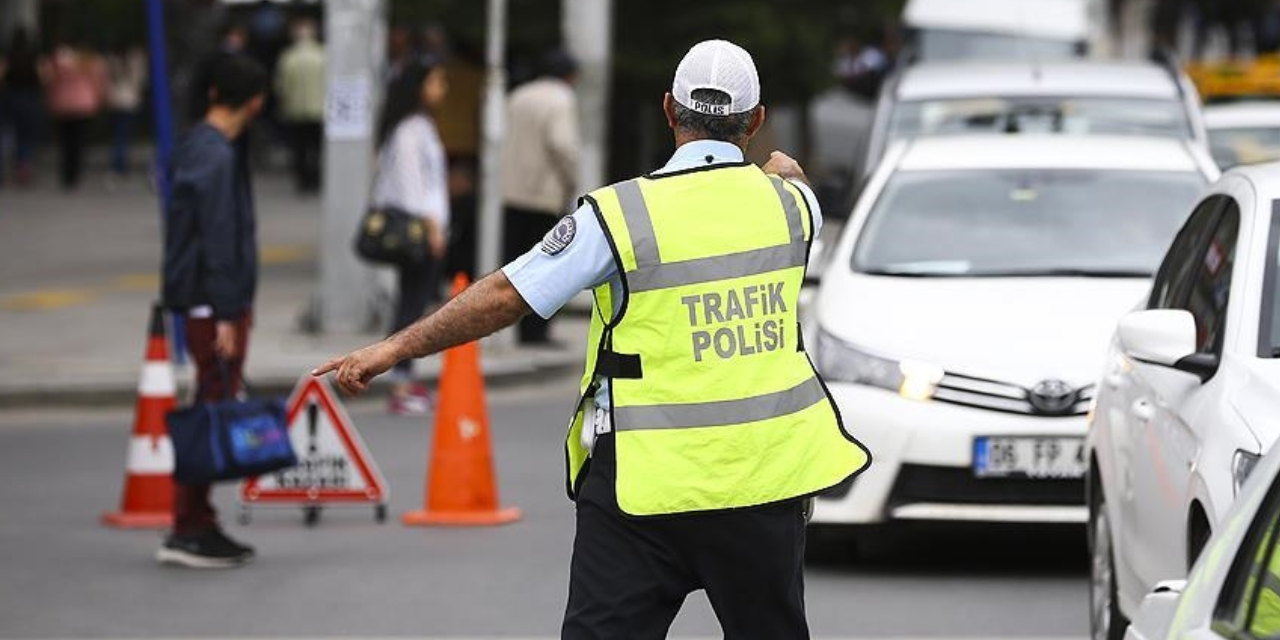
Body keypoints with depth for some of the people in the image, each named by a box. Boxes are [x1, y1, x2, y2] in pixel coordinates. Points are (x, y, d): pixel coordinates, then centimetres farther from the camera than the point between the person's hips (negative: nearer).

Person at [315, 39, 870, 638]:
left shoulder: (620, 214, -11)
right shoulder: (789, 203, 2)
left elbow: (505, 296, -9)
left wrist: (394, 348, -1)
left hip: (649, 486, -4)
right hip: (765, 473, 4)